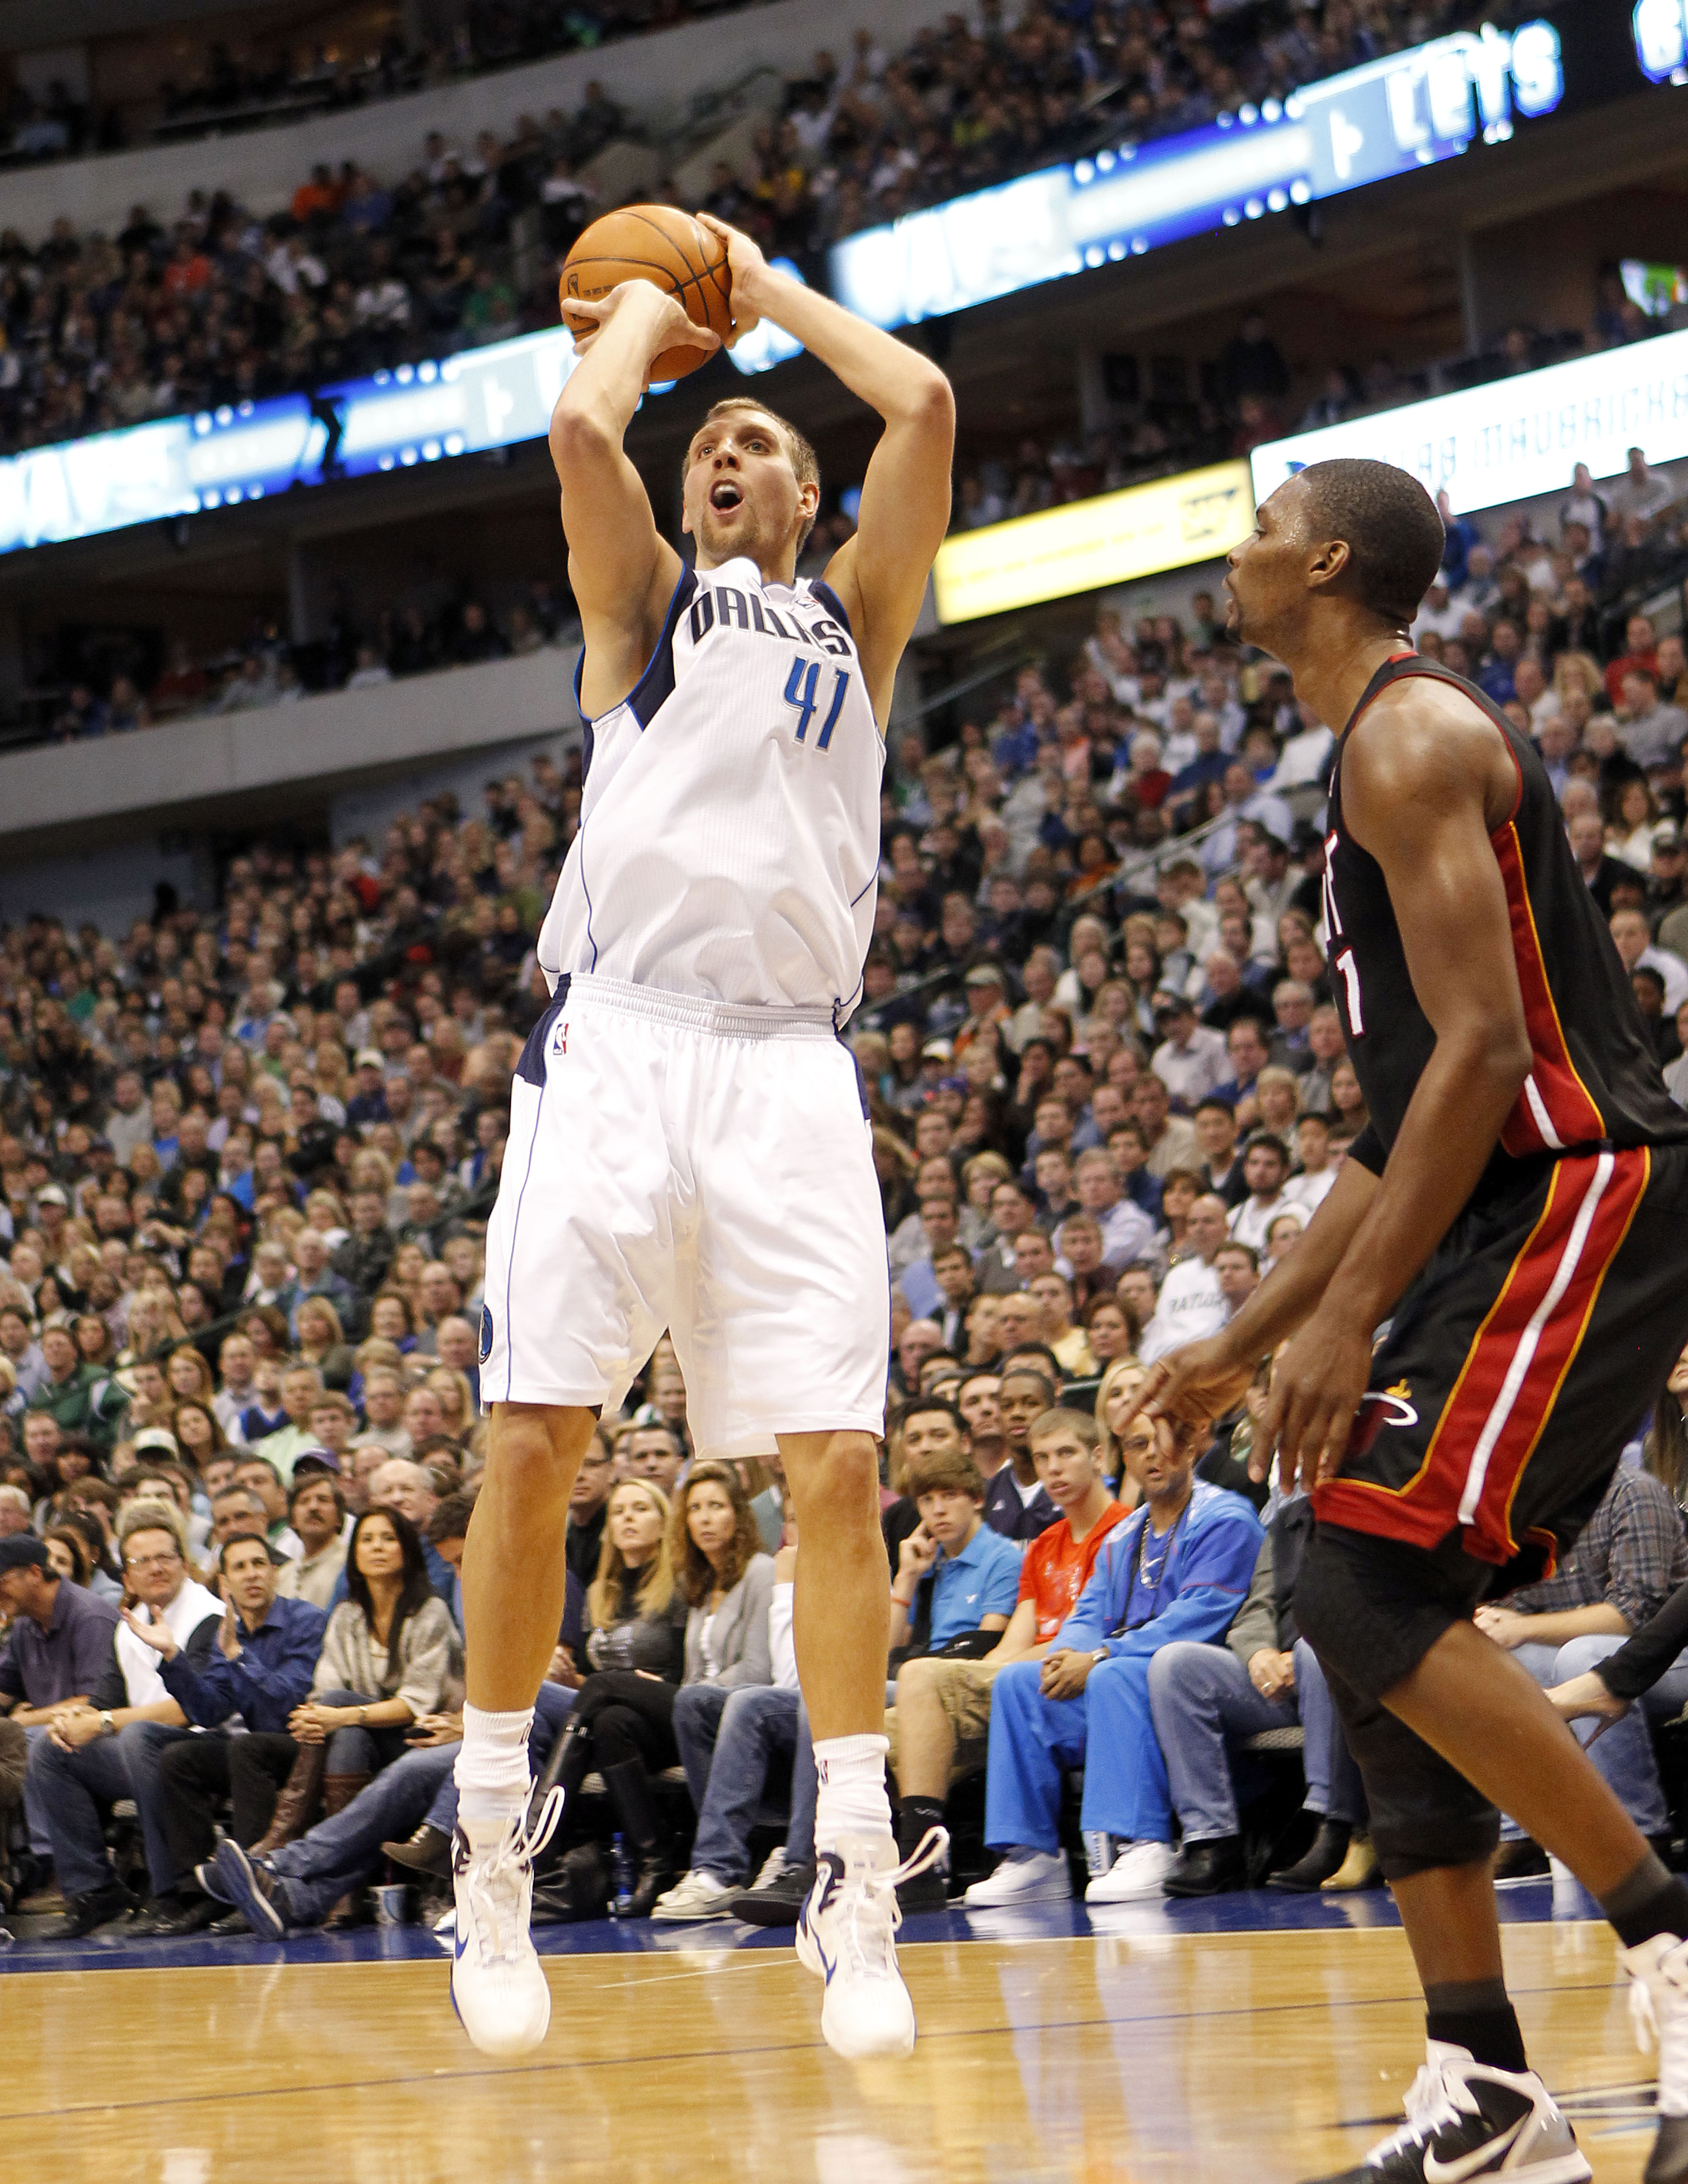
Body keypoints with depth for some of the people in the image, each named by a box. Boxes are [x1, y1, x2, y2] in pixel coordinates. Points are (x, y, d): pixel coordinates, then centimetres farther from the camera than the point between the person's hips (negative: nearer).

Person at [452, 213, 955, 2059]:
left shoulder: (856, 616, 21)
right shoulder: (644, 601, 17)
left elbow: (927, 406, 8)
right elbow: (579, 428, -2)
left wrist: (767, 290, 21)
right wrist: (646, 307, 17)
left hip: (787, 1068, 1)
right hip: (616, 1048, -1)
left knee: (837, 1460, -8)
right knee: (535, 1444, -8)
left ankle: (851, 1896, -6)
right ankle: (491, 1861, 3)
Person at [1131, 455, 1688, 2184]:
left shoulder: (1412, 735, -9)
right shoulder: (1385, 756, 23)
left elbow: (1483, 1046, -20)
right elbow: (1404, 1123, 25)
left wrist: (1349, 1319, -23)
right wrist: (1239, 1344, 25)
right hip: (1509, 1217, 10)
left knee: (1375, 1594, -18)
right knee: (1369, 1620, 6)